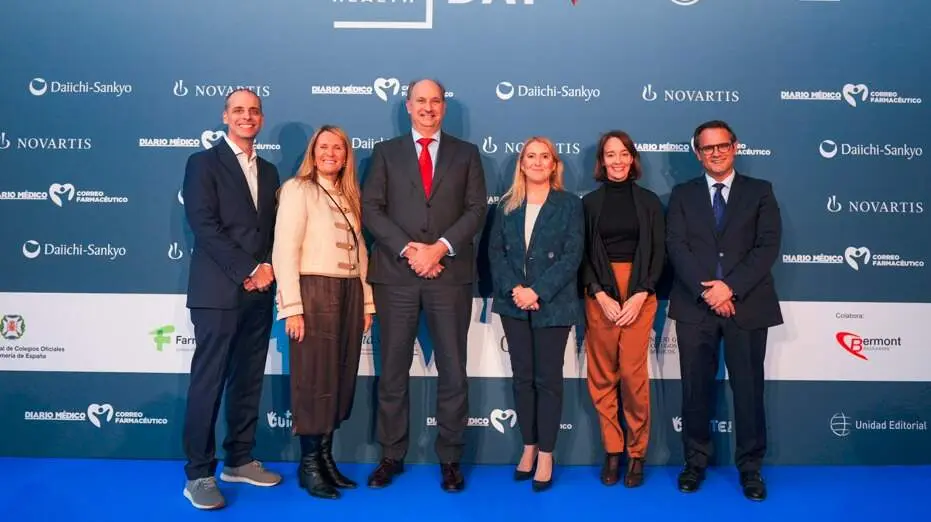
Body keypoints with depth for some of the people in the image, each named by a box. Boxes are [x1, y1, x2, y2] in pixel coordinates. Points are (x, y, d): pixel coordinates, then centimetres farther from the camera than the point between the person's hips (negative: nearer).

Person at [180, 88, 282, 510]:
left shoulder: (268, 171, 17)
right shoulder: (203, 163, -1)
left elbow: (273, 229, 15)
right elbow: (204, 225, -12)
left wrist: (268, 269, -4)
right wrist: (249, 270, -15)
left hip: (259, 292, 6)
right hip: (218, 291, -6)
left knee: (249, 380, 12)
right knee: (208, 382, -2)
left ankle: (239, 460, 24)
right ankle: (198, 474, 8)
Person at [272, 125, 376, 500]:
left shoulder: (349, 197, 17)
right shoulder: (297, 189, -2)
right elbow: (284, 251, -10)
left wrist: (367, 302, 12)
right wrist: (292, 307, -17)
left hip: (349, 293, 6)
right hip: (314, 292, -6)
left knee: (340, 376, 9)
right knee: (313, 377, 0)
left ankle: (326, 457, 21)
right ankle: (308, 464, 13)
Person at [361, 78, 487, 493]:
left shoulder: (466, 153, 11)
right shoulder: (385, 152, 11)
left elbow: (476, 209, 2)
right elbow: (371, 209, 1)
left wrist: (441, 247, -13)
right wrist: (408, 250, -12)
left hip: (450, 274, 0)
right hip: (395, 274, 0)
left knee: (453, 371, 4)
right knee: (392, 371, 6)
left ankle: (450, 459, 17)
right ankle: (392, 456, 20)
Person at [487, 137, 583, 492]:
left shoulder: (570, 204, 0)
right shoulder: (507, 205, 10)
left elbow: (572, 256, -8)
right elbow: (495, 251, 4)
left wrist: (538, 292, -17)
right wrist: (513, 289, -13)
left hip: (552, 304, -3)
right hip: (514, 303, 3)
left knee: (548, 379, 2)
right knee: (522, 378, 9)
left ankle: (546, 455, 12)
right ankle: (529, 447, 23)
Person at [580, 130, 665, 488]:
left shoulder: (648, 201, 7)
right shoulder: (590, 202, 8)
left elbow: (658, 253, 3)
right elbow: (582, 255, 4)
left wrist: (640, 295, -9)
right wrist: (601, 295, -9)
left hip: (640, 293, -1)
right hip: (599, 294, 1)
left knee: (633, 374, -6)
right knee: (602, 376, 2)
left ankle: (637, 453, 9)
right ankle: (612, 451, 14)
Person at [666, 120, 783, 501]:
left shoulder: (760, 192, 8)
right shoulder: (682, 195, 10)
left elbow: (768, 246, -3)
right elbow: (676, 246, -2)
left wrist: (731, 287, -14)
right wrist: (706, 290, -14)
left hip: (747, 305, 0)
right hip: (695, 305, 1)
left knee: (748, 388, 6)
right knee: (695, 387, 7)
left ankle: (750, 466, 20)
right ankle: (696, 460, 21)